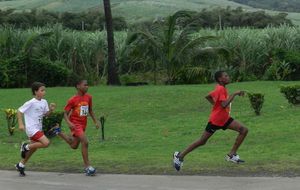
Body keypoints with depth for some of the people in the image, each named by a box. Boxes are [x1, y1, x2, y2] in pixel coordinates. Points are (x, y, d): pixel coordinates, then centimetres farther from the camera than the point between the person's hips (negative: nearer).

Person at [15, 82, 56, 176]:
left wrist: (51, 109, -7)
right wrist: (21, 124, -20)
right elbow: (19, 111, -12)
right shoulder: (31, 103, -17)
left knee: (33, 148, 15)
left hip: (38, 129, 8)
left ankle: (20, 165, 32)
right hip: (31, 128, -8)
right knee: (46, 143, -21)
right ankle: (26, 146, -2)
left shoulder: (44, 102, 4)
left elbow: (45, 114, 13)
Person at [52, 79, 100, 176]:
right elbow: (65, 114, -10)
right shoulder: (72, 100, -14)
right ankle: (87, 166, -15)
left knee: (74, 146, 17)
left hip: (83, 124, 7)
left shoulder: (88, 97, 2)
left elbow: (90, 111, 16)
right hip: (75, 124, -7)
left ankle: (59, 132, 38)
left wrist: (95, 122, 7)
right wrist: (69, 123, -28)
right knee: (85, 142, -22)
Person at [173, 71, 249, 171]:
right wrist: (234, 94, -29)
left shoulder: (221, 88, 10)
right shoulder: (221, 89, -19)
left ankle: (232, 155, -4)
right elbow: (224, 104, -33)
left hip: (225, 119, 9)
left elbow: (208, 96, 21)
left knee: (244, 130, -5)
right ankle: (180, 155, 12)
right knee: (202, 141, -1)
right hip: (215, 120, -9)